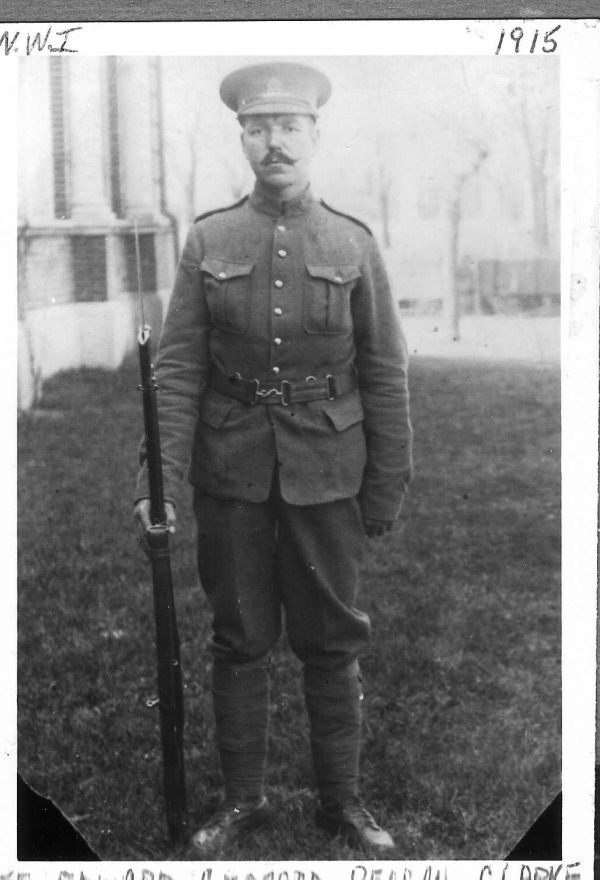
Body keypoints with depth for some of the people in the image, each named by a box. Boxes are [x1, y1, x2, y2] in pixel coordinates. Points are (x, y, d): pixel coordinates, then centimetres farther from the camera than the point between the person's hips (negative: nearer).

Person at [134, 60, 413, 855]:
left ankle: (342, 798, 26)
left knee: (332, 641, 9)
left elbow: (385, 377, 1)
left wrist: (387, 490, -1)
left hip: (326, 479, 0)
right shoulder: (208, 240, 1)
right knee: (238, 640, 10)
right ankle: (241, 797, 26)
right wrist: (162, 481, -12)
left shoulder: (354, 244, 1)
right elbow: (178, 369, -3)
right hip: (231, 477, 1)